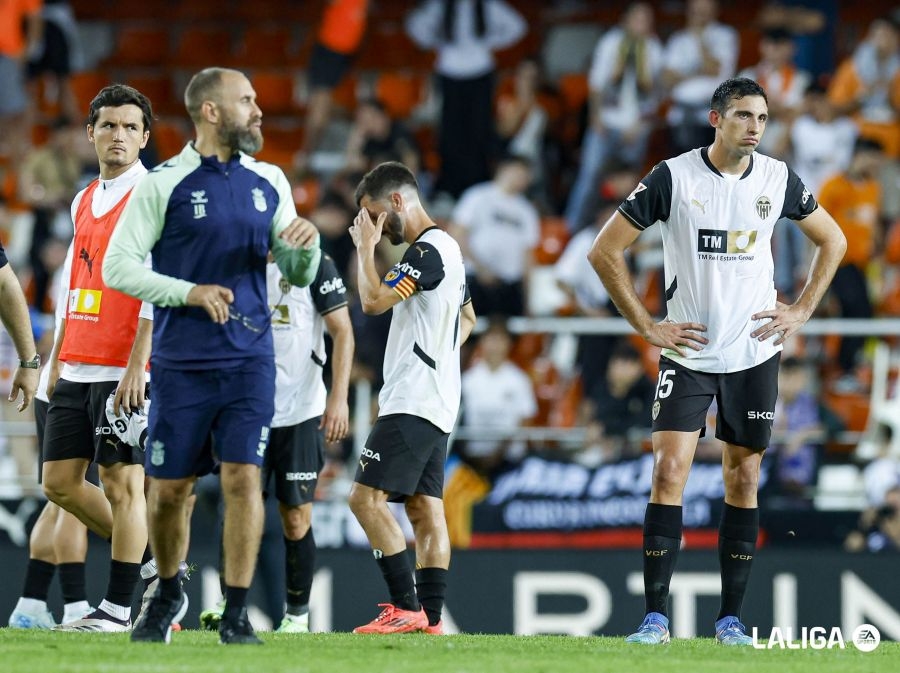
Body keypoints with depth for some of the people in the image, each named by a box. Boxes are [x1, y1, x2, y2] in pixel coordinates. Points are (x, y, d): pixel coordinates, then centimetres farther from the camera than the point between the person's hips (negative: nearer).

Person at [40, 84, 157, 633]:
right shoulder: (84, 201, 17)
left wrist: (137, 366, -19)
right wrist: (57, 359, 19)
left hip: (124, 371, -8)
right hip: (78, 370, 8)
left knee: (123, 481, -5)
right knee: (60, 480, 7)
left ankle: (119, 609, 0)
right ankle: (149, 557, 22)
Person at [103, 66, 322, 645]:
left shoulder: (269, 181, 10)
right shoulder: (164, 184, -4)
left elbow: (299, 275, 15)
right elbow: (118, 267, -6)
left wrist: (306, 244, -8)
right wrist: (189, 292, -16)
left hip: (250, 360, 2)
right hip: (182, 363, -2)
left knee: (243, 478, -9)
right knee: (169, 488, 4)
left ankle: (237, 614, -3)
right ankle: (168, 596, 29)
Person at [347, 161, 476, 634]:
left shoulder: (426, 251, -13)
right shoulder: (448, 249, 19)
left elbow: (373, 300, -20)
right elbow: (467, 317, 34)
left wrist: (366, 247, -7)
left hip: (412, 403, -10)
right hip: (438, 403, 10)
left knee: (367, 498, -12)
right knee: (426, 508, 6)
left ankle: (408, 608, -16)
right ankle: (431, 618, 2)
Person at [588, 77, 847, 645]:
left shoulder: (778, 179, 1)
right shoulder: (672, 177, -8)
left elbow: (833, 241, 17)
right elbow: (606, 252, -3)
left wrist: (802, 311, 6)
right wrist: (646, 325, -5)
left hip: (754, 353, 3)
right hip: (688, 352, -3)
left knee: (743, 480, 5)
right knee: (670, 471, -12)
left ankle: (731, 617, 12)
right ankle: (656, 616, -10)